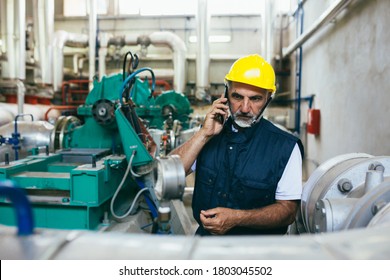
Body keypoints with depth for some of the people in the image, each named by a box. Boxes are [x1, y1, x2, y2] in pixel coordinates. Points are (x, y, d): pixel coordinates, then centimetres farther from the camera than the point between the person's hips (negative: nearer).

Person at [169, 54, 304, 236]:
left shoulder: (285, 146, -7)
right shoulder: (210, 133, 3)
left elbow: (287, 210, -6)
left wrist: (236, 218, -18)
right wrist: (204, 134, -13)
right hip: (205, 236, 2)